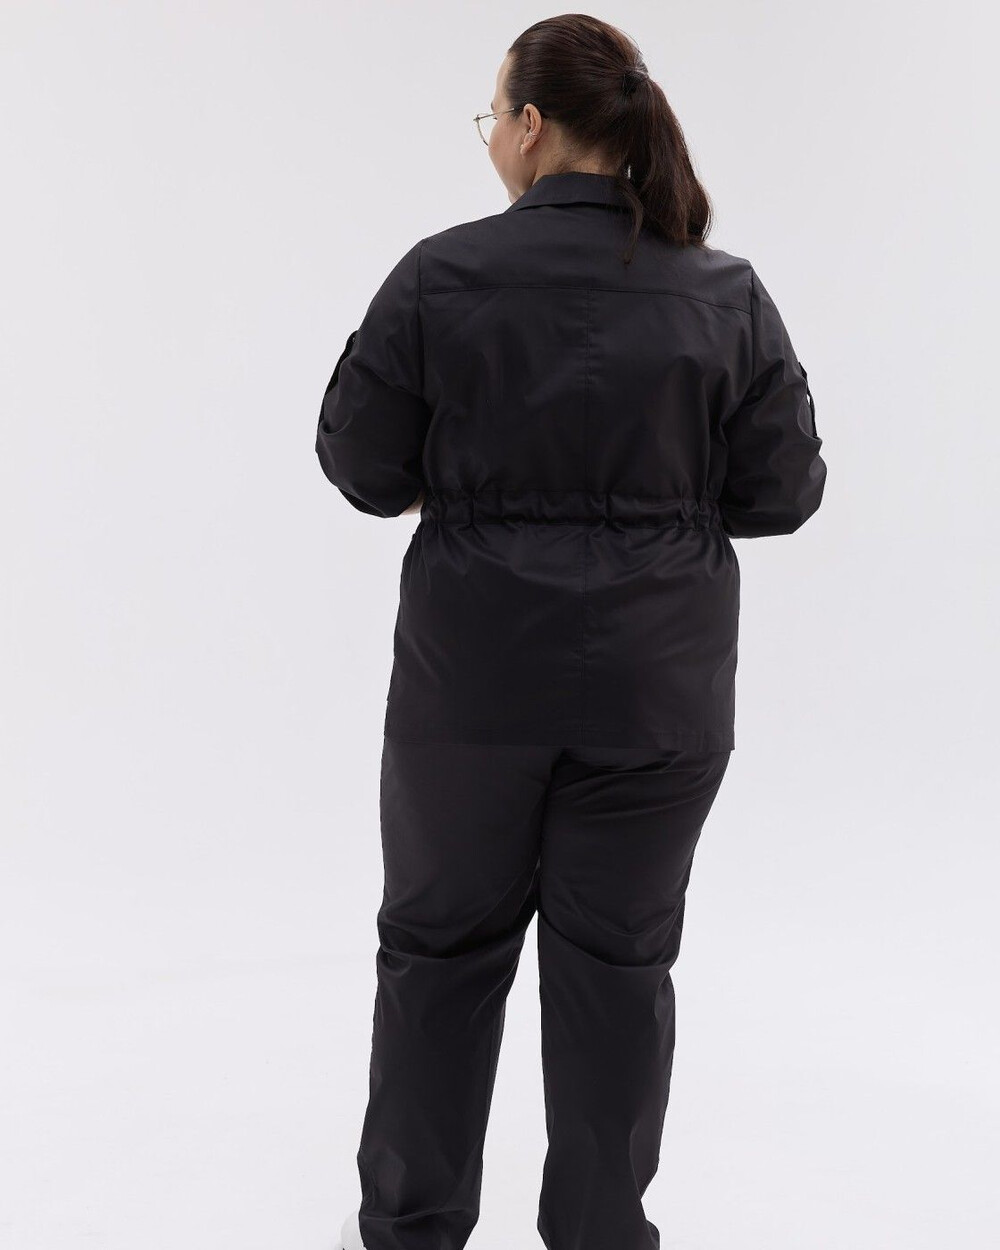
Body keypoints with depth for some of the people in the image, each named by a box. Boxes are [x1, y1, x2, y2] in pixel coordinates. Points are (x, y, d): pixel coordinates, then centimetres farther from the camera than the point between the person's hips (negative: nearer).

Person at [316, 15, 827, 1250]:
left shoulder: (441, 275, -8)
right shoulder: (728, 295, -3)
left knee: (441, 941, 15)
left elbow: (362, 466, -4)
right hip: (659, 684, 2)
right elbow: (782, 489, 0)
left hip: (474, 672, -1)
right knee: (617, 958, 12)